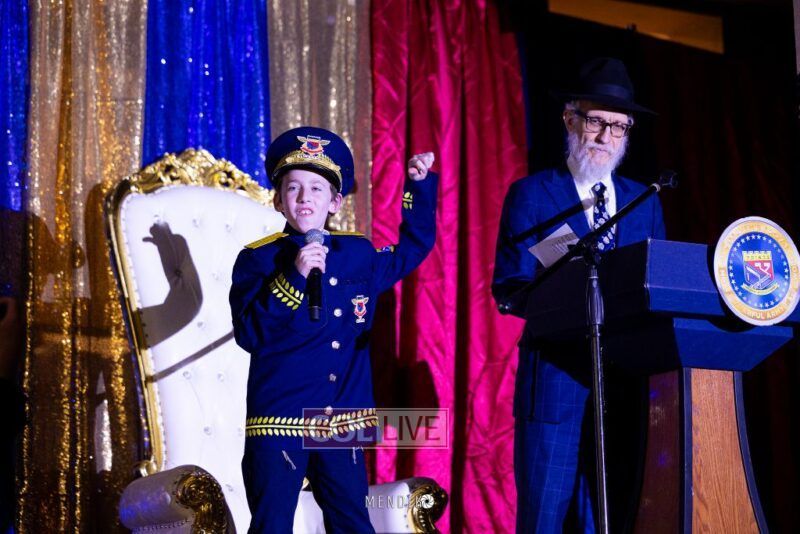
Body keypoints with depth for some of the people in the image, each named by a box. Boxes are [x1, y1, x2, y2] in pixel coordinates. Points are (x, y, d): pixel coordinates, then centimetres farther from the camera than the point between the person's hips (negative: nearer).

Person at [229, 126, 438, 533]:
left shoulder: (359, 255, 9)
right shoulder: (258, 260, -4)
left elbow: (413, 247, 26)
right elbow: (249, 334, -15)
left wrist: (419, 184, 19)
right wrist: (293, 277, -22)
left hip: (345, 422, 4)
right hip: (279, 422, -4)